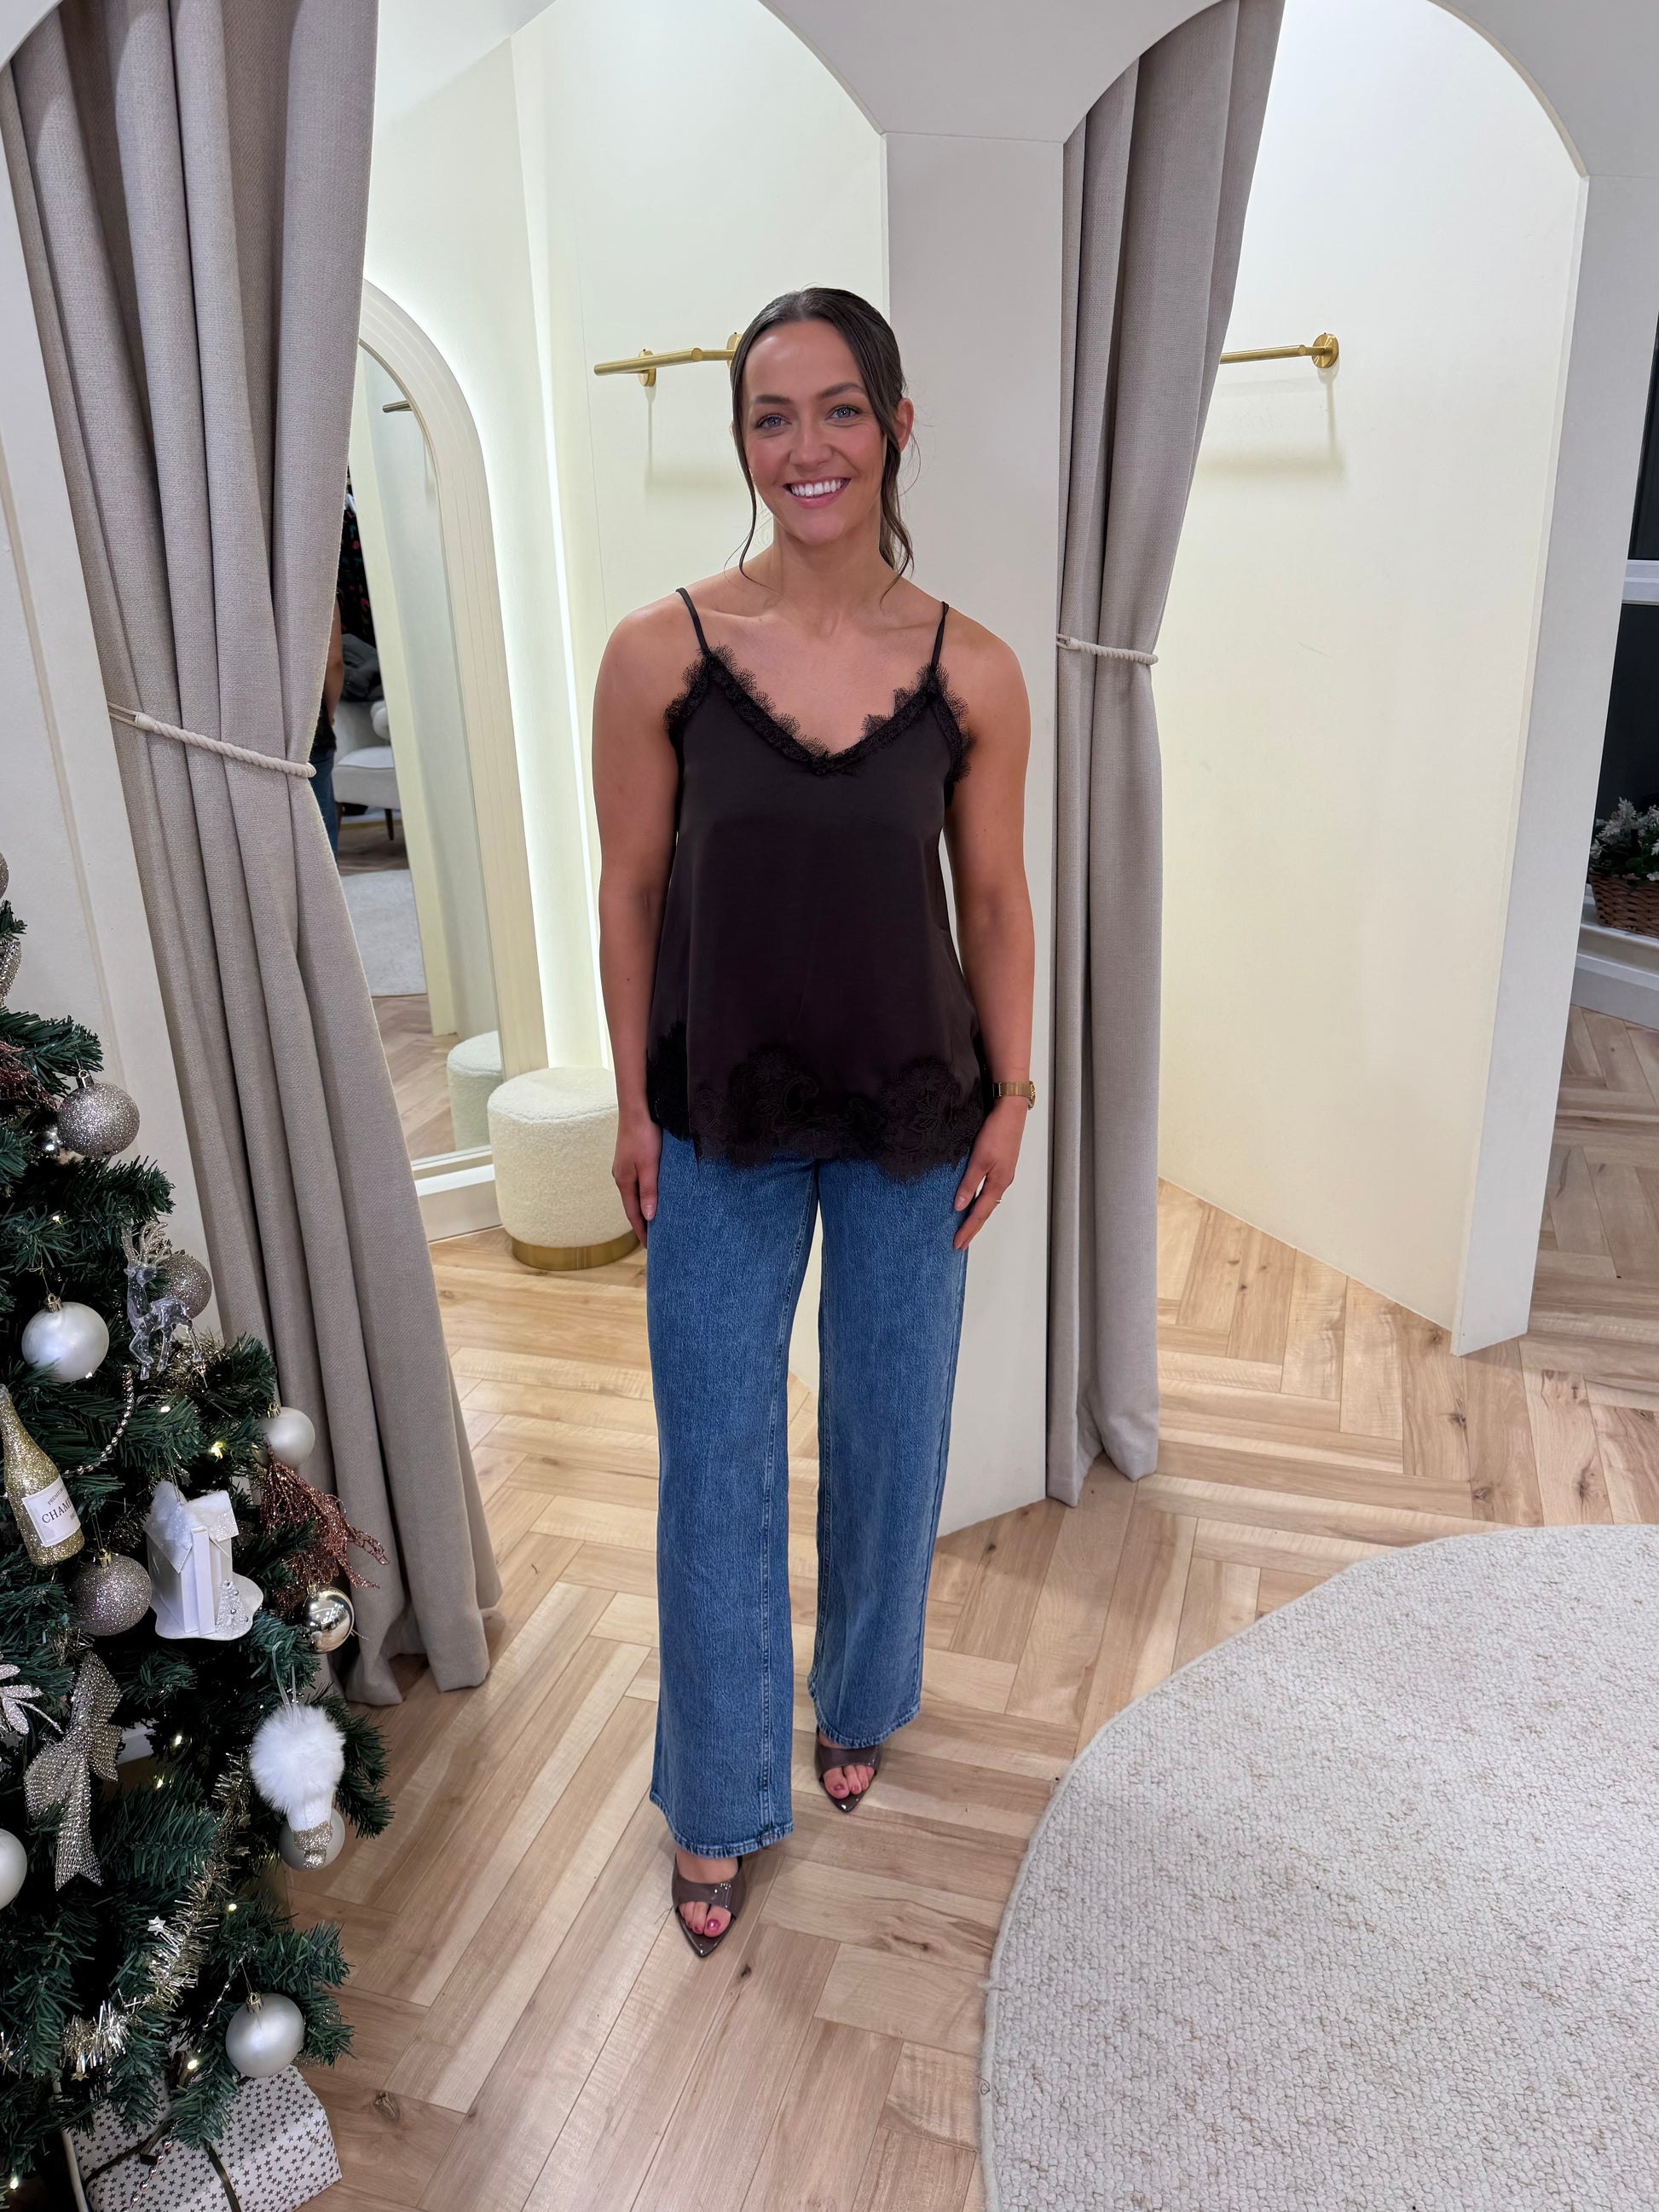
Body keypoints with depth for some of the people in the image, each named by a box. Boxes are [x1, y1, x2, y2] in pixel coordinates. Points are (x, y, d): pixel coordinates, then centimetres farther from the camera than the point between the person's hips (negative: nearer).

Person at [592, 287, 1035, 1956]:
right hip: (721, 1125, -1)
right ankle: (717, 1803, 33)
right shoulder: (661, 651, -9)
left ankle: (856, 1706, 47)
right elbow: (632, 892, -3)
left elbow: (995, 903, 2)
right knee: (715, 1462, 10)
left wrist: (1009, 1096, 2)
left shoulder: (972, 672, -6)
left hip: (911, 1123, 1)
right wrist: (634, 1107, -2)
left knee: (888, 1436, 17)